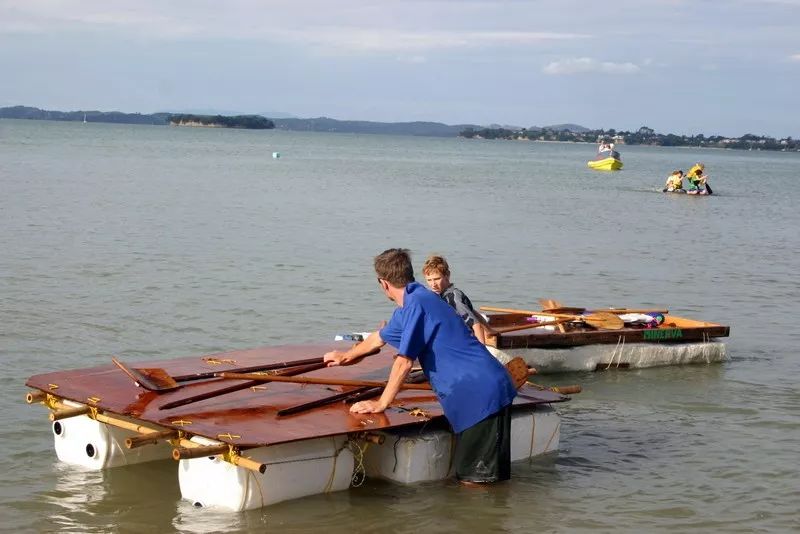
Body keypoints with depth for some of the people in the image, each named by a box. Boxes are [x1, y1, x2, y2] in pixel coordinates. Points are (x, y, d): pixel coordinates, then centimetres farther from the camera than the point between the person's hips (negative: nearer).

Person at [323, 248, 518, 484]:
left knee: (475, 479, -7)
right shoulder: (410, 304, 20)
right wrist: (346, 356, 55)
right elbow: (378, 338, 39)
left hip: (481, 394, -10)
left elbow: (404, 361, -16)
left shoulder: (415, 304, -14)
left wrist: (381, 404, -7)